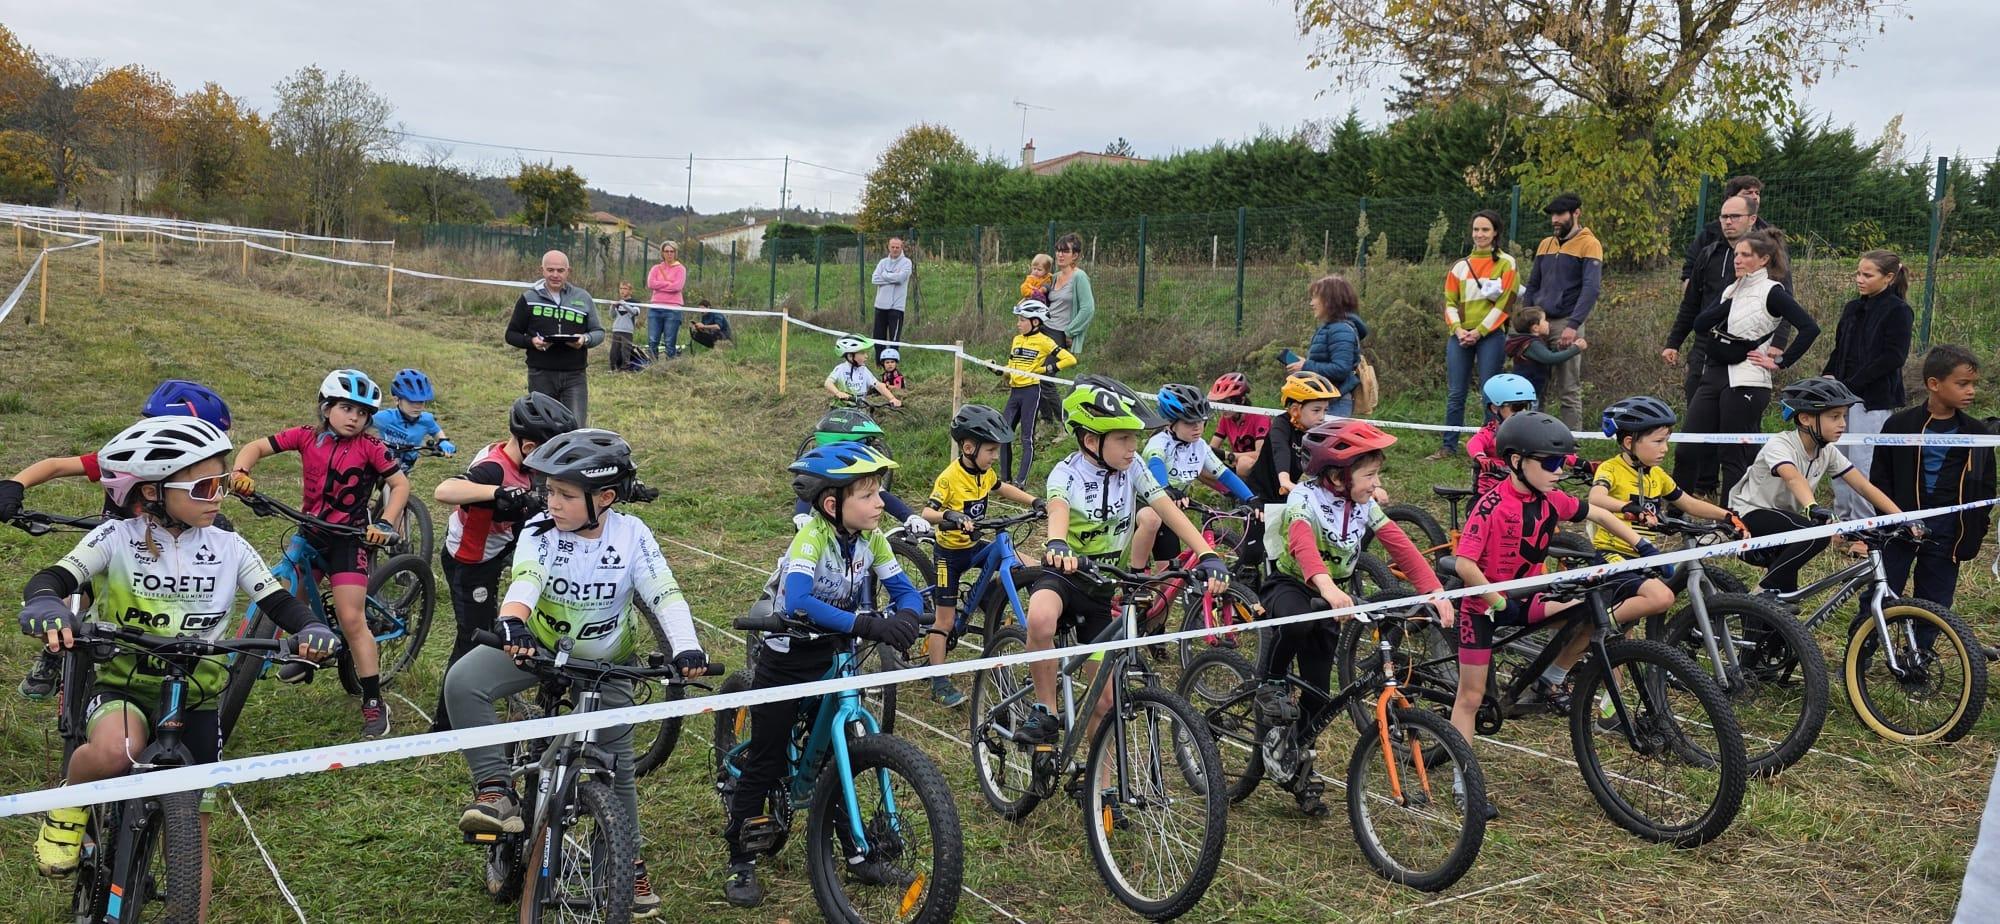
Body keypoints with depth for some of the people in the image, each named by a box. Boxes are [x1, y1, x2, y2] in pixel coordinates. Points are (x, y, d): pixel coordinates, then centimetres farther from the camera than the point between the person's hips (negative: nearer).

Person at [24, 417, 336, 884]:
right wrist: (45, 605, -42)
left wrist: (311, 629, -26)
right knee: (115, 750, -37)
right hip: (122, 687, -2)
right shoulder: (117, 539, -8)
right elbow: (52, 578, -18)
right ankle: (69, 806, -3)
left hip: (195, 701, 2)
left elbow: (279, 601, -3)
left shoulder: (229, 548, -2)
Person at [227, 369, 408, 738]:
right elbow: (257, 446, -1)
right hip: (309, 532, 4)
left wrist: (385, 523, -22)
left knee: (352, 620, -10)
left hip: (348, 537, -4)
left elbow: (400, 484, -10)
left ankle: (373, 703, -3)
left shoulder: (369, 447, -12)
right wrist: (239, 471, -21)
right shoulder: (307, 437, -4)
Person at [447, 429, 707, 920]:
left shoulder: (631, 536, -18)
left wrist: (686, 647, -43)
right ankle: (496, 791, -22)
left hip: (606, 663, 0)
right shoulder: (540, 531, -18)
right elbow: (524, 580, -35)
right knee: (463, 681, -27)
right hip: (539, 645, 1)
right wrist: (512, 621, -57)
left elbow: (666, 594, -26)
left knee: (616, 768, 6)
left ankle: (629, 863, 26)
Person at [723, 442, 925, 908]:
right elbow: (798, 602, -41)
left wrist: (905, 616, -32)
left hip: (835, 659, 5)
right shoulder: (812, 536, -26)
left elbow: (905, 589, -8)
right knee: (765, 761, 3)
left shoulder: (871, 537, -8)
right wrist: (865, 624, -49)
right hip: (787, 660, -5)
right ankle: (741, 862, 16)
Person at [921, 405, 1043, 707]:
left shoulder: (985, 473, -2)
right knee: (945, 619, -3)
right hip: (950, 551, -7)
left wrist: (1034, 501, 6)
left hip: (974, 545, 7)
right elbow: (927, 513, -30)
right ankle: (939, 683, 3)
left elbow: (1002, 488, 18)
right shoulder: (949, 478, -24)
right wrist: (949, 516, -50)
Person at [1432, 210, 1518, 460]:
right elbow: (1450, 302, 11)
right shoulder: (1461, 266, 13)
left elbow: (1505, 302, -5)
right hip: (1460, 336, 4)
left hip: (1491, 336, -4)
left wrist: (1479, 331, -11)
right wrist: (1457, 329, -6)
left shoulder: (1506, 263, 2)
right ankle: (1449, 447, 9)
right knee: (1455, 394, 3)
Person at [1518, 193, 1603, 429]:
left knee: (1568, 391, -2)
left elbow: (1591, 288, -14)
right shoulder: (1545, 244, 16)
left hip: (1566, 324, -6)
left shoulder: (1588, 245, -3)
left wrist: (1573, 325, -23)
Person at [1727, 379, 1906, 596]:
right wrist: (1813, 508, -62)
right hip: (1751, 517, -8)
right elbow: (1794, 479, -43)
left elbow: (1865, 487, -5)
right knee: (1817, 533, -28)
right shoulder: (1780, 445, -22)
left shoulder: (1828, 452, -1)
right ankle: (1765, 592, -16)